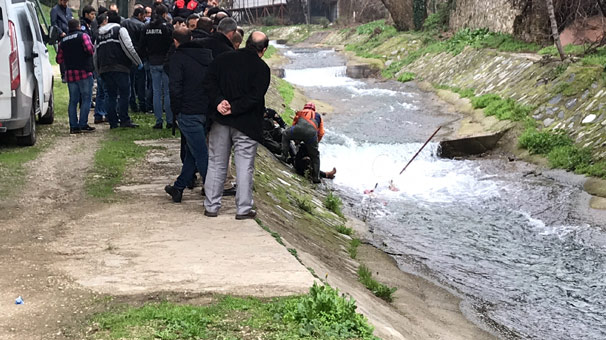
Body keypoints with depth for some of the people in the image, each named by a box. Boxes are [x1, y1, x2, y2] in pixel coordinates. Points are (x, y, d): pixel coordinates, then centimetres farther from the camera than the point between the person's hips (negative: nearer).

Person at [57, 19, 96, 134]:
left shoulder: (63, 41, 13)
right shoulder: (83, 36, -3)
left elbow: (59, 59, 13)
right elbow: (90, 50, -17)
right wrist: (92, 47, 5)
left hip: (70, 74, 5)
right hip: (84, 72, -5)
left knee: (73, 101, 8)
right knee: (86, 99, -1)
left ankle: (73, 126, 5)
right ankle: (83, 125, -6)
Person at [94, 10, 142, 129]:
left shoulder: (100, 34, 20)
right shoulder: (120, 30, -1)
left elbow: (95, 54, 23)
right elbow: (129, 48, -11)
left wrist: (99, 70, 30)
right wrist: (138, 62, -3)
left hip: (104, 69, 6)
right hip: (119, 68, -6)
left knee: (111, 96, 9)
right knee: (124, 94, -4)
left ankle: (113, 122, 7)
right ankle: (124, 120, -9)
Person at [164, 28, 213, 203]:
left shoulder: (178, 57, -8)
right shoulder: (208, 55, 11)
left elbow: (175, 88, -14)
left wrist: (176, 110, -2)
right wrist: (212, 105, 15)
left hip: (189, 113, -6)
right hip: (208, 112, 6)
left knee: (201, 154, -2)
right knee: (192, 151, 16)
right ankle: (178, 188, 26)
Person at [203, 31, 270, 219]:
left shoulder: (223, 59, 6)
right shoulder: (262, 68, -6)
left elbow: (209, 81, -3)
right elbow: (255, 96, -17)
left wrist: (218, 102, -11)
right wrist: (234, 109, -15)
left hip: (220, 120, 4)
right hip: (246, 124, -3)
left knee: (216, 163, 11)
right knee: (245, 166, 3)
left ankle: (211, 206, 14)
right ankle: (243, 209, 5)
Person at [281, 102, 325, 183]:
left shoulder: (300, 113, 38)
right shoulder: (317, 116, 37)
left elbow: (293, 125, 40)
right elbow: (321, 133, 30)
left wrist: (296, 140, 52)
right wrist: (316, 142, 45)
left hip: (299, 129, 0)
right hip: (312, 133, 0)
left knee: (285, 135, 31)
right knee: (315, 156, 19)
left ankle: (284, 156, 19)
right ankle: (316, 177, 14)